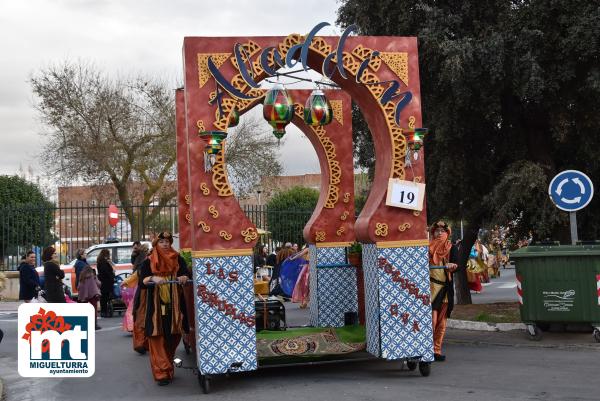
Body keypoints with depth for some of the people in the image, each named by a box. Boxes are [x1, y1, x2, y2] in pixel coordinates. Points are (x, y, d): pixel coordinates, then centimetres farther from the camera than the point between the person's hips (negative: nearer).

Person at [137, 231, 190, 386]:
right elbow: (141, 283, -5)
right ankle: (162, 373, -5)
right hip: (156, 306, -2)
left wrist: (183, 277, -25)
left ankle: (168, 368, 24)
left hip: (174, 305, 2)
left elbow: (187, 274, -3)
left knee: (173, 338, 6)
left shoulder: (177, 259, 7)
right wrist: (152, 278, -24)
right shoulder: (149, 262, 3)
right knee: (157, 338, -6)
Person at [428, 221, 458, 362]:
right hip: (430, 286, -2)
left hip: (445, 287, 3)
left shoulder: (451, 248, 9)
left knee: (441, 321, 6)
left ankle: (437, 350, 14)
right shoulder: (427, 247, 6)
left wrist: (452, 266, -24)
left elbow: (456, 264, -4)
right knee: (431, 318, -14)